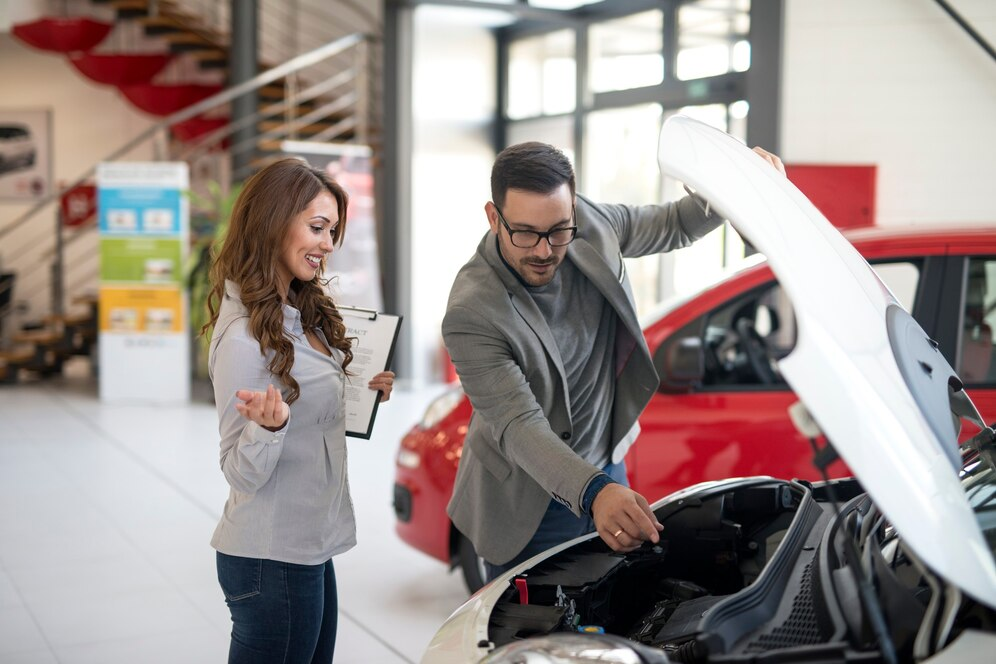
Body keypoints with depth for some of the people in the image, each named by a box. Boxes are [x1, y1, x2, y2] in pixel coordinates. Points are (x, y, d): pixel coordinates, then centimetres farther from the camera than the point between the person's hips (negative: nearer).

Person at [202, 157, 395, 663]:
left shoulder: (300, 313, 8)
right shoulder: (244, 337, -21)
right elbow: (242, 473, -18)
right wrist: (269, 425, -37)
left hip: (310, 547, 9)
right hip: (272, 560, -9)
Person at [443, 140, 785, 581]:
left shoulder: (591, 223, -12)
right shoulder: (471, 314, -30)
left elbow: (672, 225, 6)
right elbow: (519, 426, -34)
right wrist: (593, 492, -50)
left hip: (607, 469, 6)